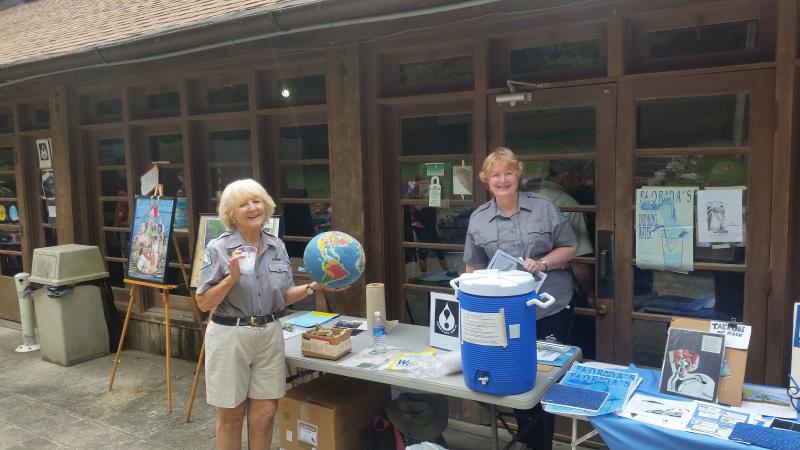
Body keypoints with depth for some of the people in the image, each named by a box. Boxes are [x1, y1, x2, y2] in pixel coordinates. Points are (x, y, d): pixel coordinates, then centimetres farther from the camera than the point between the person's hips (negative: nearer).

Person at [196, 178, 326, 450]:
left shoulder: (277, 247, 4)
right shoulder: (218, 249, -10)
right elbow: (203, 303, -10)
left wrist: (312, 287, -5)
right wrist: (232, 278, -23)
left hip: (269, 335, 4)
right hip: (230, 336, -3)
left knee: (265, 413, 9)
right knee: (231, 415, 11)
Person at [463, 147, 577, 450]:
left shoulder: (543, 207, -2)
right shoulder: (478, 219, 3)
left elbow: (569, 247, 1)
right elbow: (474, 268, 7)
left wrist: (543, 263, -16)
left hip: (550, 308, -1)